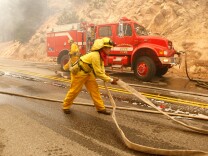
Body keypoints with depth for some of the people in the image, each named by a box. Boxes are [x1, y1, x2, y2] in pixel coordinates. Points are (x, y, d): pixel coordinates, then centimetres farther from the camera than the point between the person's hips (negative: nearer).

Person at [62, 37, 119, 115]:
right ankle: (65, 106, 25)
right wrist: (110, 80, -26)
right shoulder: (95, 55, -33)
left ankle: (100, 108, 11)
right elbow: (98, 73, -31)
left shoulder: (101, 55, -4)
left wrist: (107, 78, -17)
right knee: (74, 90, 5)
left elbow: (101, 69, -1)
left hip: (88, 72, 9)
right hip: (79, 72, -9)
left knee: (94, 88, 5)